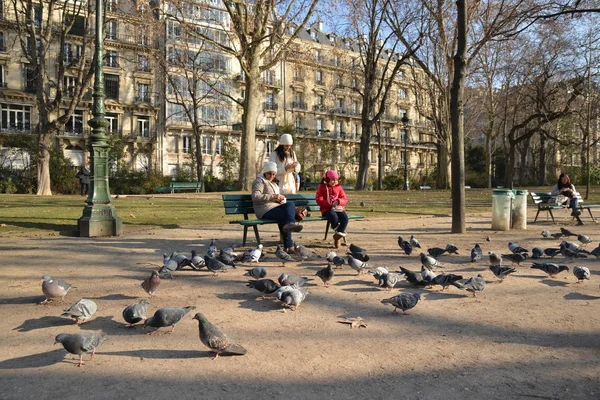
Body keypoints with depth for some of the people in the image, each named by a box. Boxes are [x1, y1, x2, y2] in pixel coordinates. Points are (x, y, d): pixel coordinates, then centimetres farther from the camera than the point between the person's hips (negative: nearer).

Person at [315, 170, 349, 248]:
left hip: (338, 208, 3)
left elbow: (345, 199, 9)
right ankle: (341, 232, -11)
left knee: (345, 218, -28)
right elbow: (319, 200, -5)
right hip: (327, 209, -3)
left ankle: (337, 236, -18)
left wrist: (338, 201, -15)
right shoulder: (322, 187, 4)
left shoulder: (339, 187, 14)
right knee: (334, 217, -37)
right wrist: (330, 203, -18)